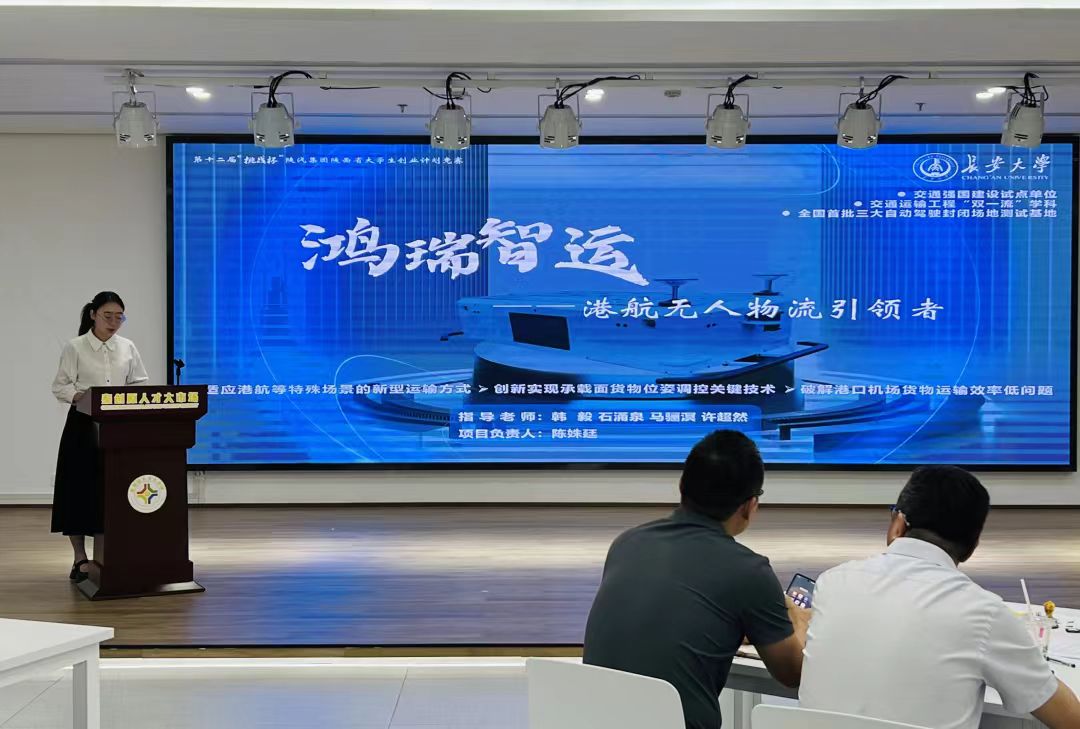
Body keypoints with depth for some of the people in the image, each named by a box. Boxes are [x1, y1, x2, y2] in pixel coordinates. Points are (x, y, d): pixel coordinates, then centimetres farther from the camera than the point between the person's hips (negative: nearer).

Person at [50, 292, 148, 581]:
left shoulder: (128, 347, 8)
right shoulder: (74, 348, -2)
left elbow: (140, 383, 10)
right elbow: (60, 386, -3)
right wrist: (79, 396, -21)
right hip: (84, 424, -3)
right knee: (80, 488, -1)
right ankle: (80, 557, 8)